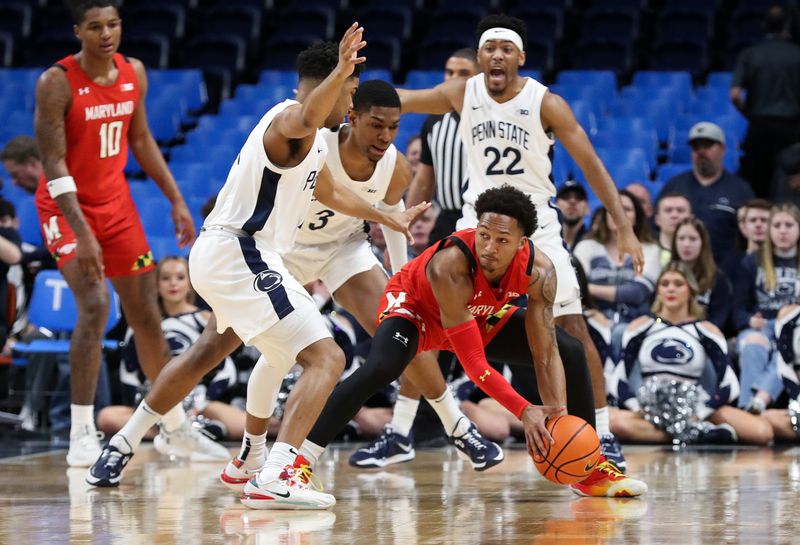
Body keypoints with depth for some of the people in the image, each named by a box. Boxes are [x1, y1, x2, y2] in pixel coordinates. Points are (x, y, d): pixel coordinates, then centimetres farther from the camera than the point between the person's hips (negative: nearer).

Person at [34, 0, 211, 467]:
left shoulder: (134, 73, -2)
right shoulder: (57, 83, -20)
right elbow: (54, 164, -22)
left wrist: (177, 201, 8)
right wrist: (83, 234, -30)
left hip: (116, 202, 6)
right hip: (67, 206, -6)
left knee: (146, 315, 10)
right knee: (95, 306, -23)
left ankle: (177, 428, 22)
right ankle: (82, 434, -16)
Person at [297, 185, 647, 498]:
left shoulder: (539, 271, -29)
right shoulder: (451, 265, -42)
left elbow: (546, 355, -23)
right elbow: (472, 361, -38)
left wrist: (559, 412, -38)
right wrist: (523, 411, -45)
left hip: (483, 317, 5)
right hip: (415, 306, -5)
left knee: (571, 354, -4)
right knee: (382, 367, -36)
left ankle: (590, 470, 11)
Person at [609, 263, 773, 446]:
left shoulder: (707, 331, 8)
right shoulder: (640, 327, 9)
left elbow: (729, 384, 1)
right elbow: (618, 379, 4)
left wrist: (700, 412, -14)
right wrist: (639, 408, -14)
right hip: (650, 410, 1)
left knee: (761, 432, -25)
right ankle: (697, 434, -32)